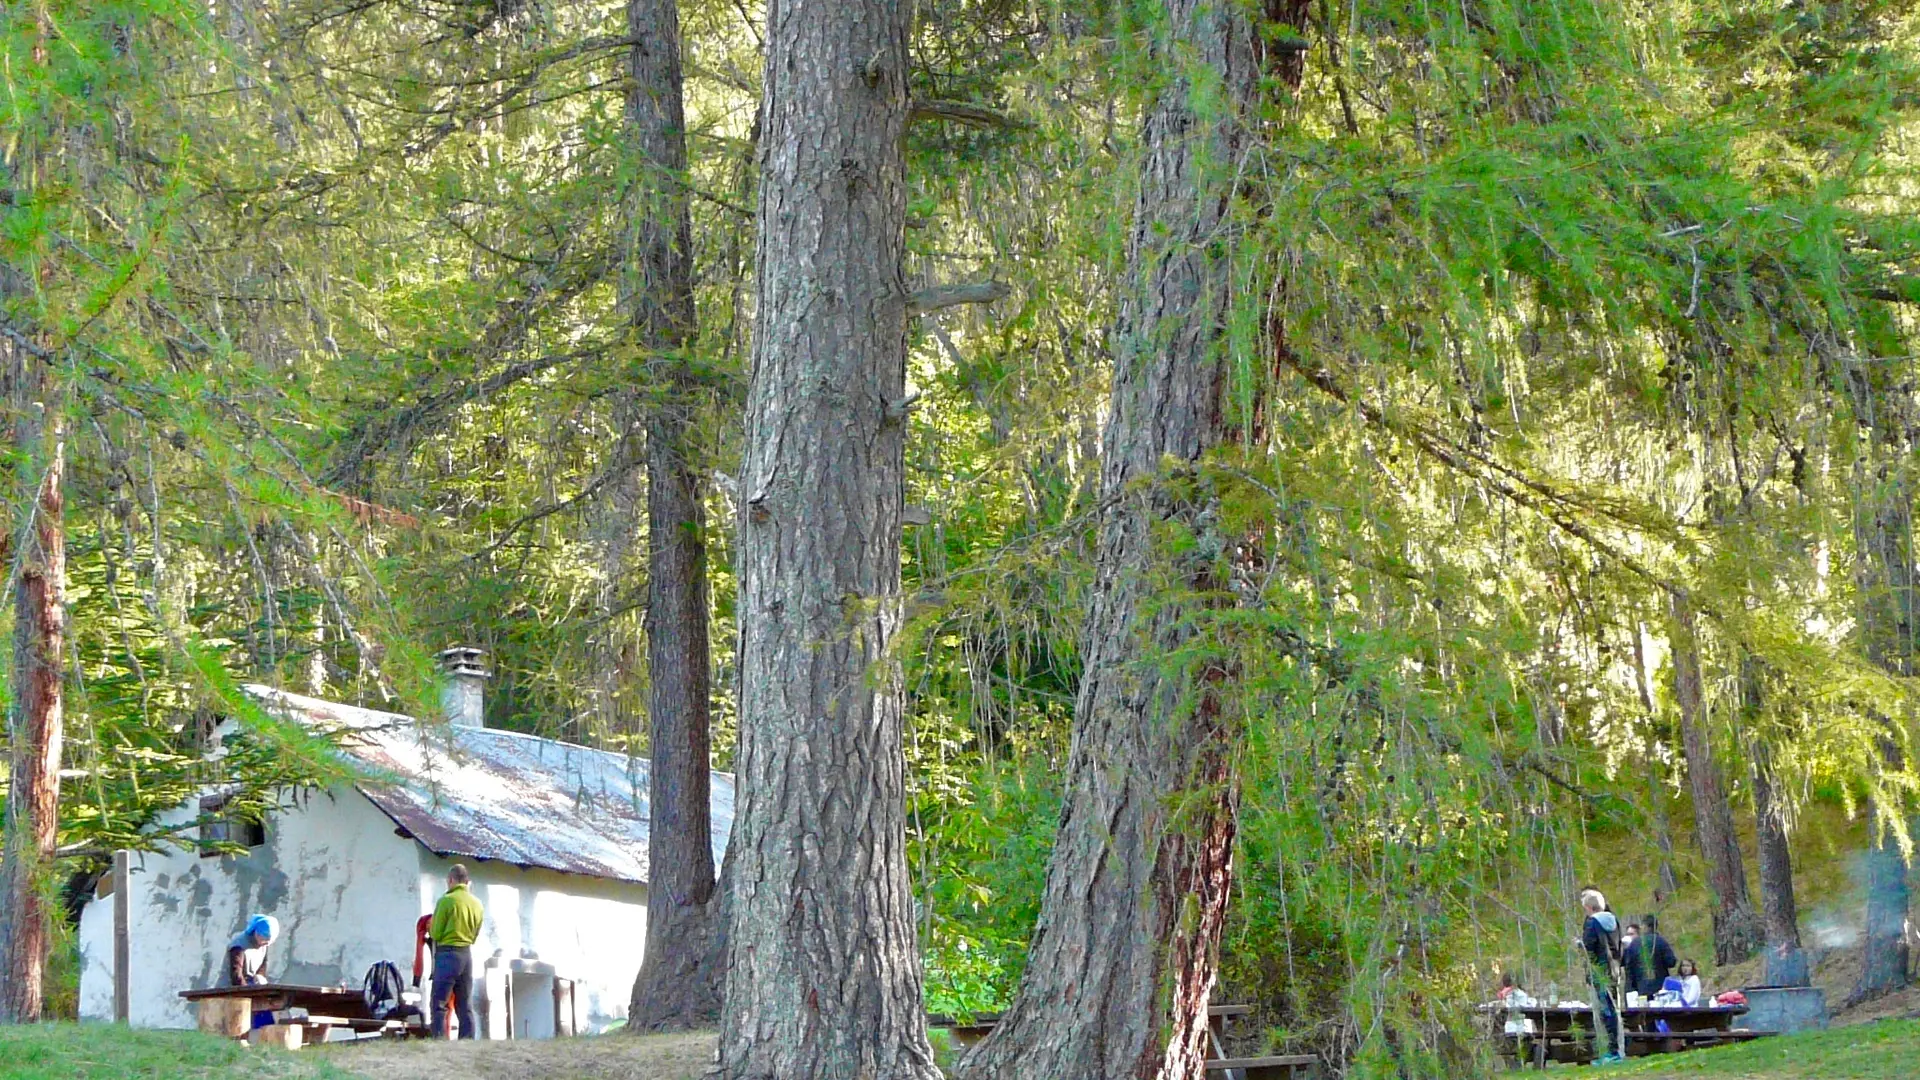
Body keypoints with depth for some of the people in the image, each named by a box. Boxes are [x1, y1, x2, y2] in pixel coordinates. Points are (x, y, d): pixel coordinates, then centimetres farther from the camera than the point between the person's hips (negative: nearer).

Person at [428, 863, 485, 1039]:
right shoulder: (477, 903, 8)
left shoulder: (447, 901, -11)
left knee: (440, 1005, -5)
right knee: (465, 1007, 10)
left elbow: (436, 934, -8)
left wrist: (431, 928, 12)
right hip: (467, 954, 6)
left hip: (447, 954, -6)